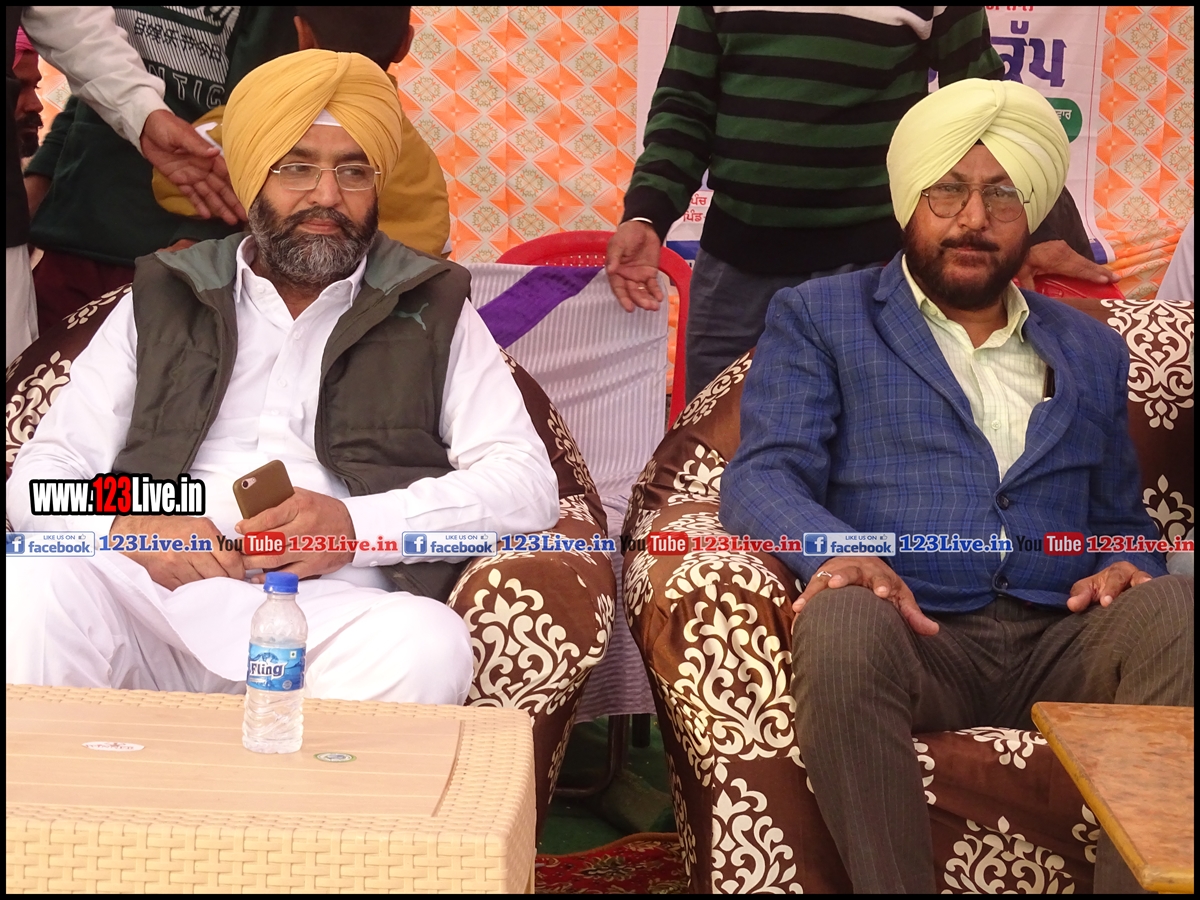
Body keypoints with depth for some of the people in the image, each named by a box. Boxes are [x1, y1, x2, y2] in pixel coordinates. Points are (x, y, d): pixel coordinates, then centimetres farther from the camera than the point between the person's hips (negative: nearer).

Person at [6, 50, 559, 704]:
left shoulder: (431, 309, 17)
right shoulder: (161, 300, 21)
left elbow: (526, 482, 6)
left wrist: (357, 526, -10)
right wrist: (126, 525, -8)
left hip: (336, 610, -1)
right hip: (161, 593, 1)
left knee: (429, 644, -34)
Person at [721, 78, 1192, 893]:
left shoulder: (1091, 351, 25)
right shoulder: (819, 318, 14)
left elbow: (1123, 519, 28)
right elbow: (764, 476, 1)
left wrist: (1128, 568, 1)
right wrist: (834, 551, -23)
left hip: (1060, 644, 3)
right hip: (915, 636, -3)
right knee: (843, 624, -38)